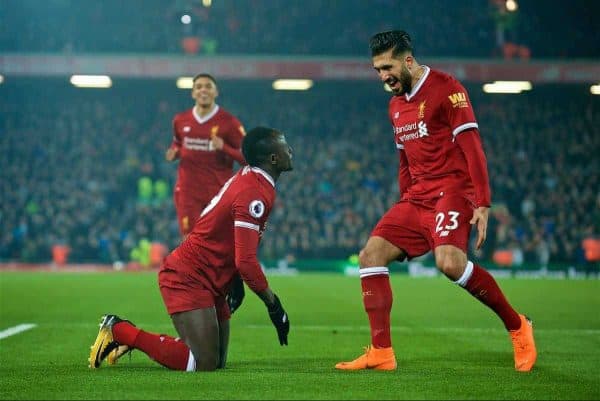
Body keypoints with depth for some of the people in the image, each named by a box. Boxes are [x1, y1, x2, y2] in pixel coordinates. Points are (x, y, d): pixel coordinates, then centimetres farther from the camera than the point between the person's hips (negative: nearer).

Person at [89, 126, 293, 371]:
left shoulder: (247, 178, 10)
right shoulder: (254, 194, -21)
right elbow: (246, 261, -26)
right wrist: (274, 305, -18)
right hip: (189, 279, -10)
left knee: (217, 360, 10)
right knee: (204, 364, -15)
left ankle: (131, 336, 17)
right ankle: (119, 330, -5)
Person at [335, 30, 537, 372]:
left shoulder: (446, 88, -8)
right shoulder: (396, 105, 18)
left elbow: (472, 148, -14)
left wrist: (482, 205, -20)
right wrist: (404, 211, 22)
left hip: (453, 190, -8)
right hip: (416, 199, 8)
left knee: (449, 262, -30)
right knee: (371, 255, -6)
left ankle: (517, 325, -10)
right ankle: (381, 353, -5)